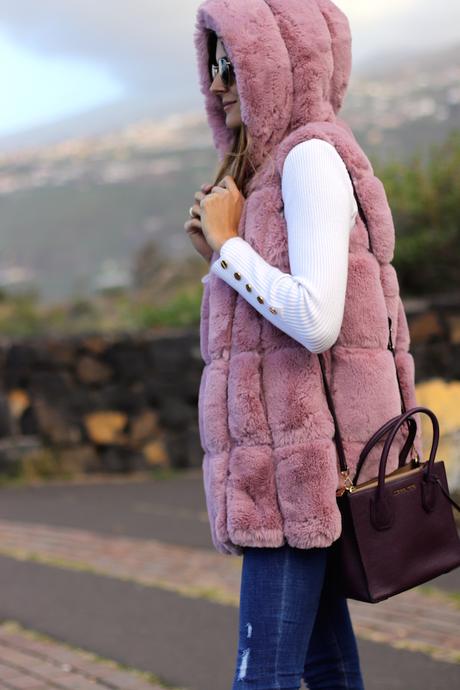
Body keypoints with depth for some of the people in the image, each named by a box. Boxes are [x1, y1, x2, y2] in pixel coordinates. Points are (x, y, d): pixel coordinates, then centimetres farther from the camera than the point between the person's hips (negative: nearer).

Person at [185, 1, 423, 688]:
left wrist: (226, 243, -12)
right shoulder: (281, 166, 17)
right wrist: (221, 253, 9)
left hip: (305, 448, -10)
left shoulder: (313, 157, -13)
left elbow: (316, 321, -24)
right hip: (292, 451, 10)